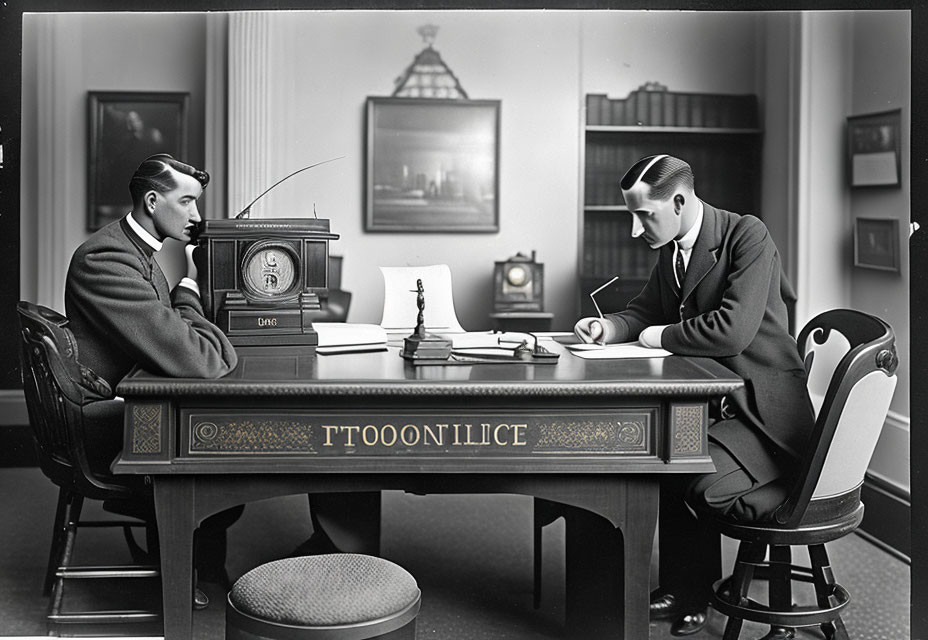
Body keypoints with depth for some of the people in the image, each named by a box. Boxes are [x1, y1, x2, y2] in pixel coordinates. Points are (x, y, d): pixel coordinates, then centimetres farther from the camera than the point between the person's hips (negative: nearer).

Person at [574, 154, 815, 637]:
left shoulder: (748, 236, -17)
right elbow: (644, 311, 23)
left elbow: (732, 330, -29)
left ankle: (688, 595, 6)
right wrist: (608, 327, 0)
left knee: (697, 483, -25)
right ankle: (679, 589, 10)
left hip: (765, 415, -9)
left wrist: (662, 337, -14)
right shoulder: (670, 252, 8)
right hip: (711, 406, 9)